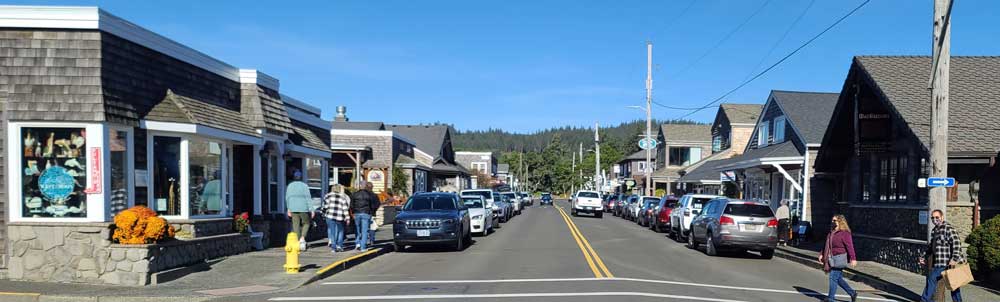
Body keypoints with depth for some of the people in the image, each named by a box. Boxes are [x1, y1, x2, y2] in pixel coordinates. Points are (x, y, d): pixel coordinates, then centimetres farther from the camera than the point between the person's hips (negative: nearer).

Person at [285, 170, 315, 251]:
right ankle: (302, 238, -5)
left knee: (296, 226, 7)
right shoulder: (304, 186, -5)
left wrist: (289, 209, 18)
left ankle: (297, 242, 4)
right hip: (303, 209, -3)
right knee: (306, 223, 15)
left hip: (293, 209, 3)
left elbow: (287, 198, 9)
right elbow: (308, 198, -8)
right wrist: (311, 210, -9)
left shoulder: (290, 186, 6)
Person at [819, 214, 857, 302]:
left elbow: (850, 246, -18)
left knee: (833, 277, -6)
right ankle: (852, 293, 27)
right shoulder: (832, 232, 14)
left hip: (839, 258, -9)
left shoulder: (845, 233, -13)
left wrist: (853, 259, -22)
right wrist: (822, 254, 18)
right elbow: (827, 245, 22)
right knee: (838, 278, 13)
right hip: (832, 258, 9)